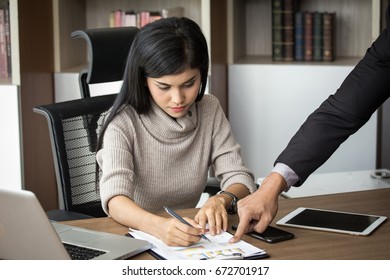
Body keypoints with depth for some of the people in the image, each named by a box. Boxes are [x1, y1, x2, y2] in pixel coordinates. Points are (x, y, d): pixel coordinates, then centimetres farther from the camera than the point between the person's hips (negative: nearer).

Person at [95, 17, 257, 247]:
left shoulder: (210, 110, 0)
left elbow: (240, 178, -3)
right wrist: (158, 225, -45)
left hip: (188, 234, 3)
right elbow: (115, 199, -26)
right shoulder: (124, 124, -13)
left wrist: (222, 200, -25)